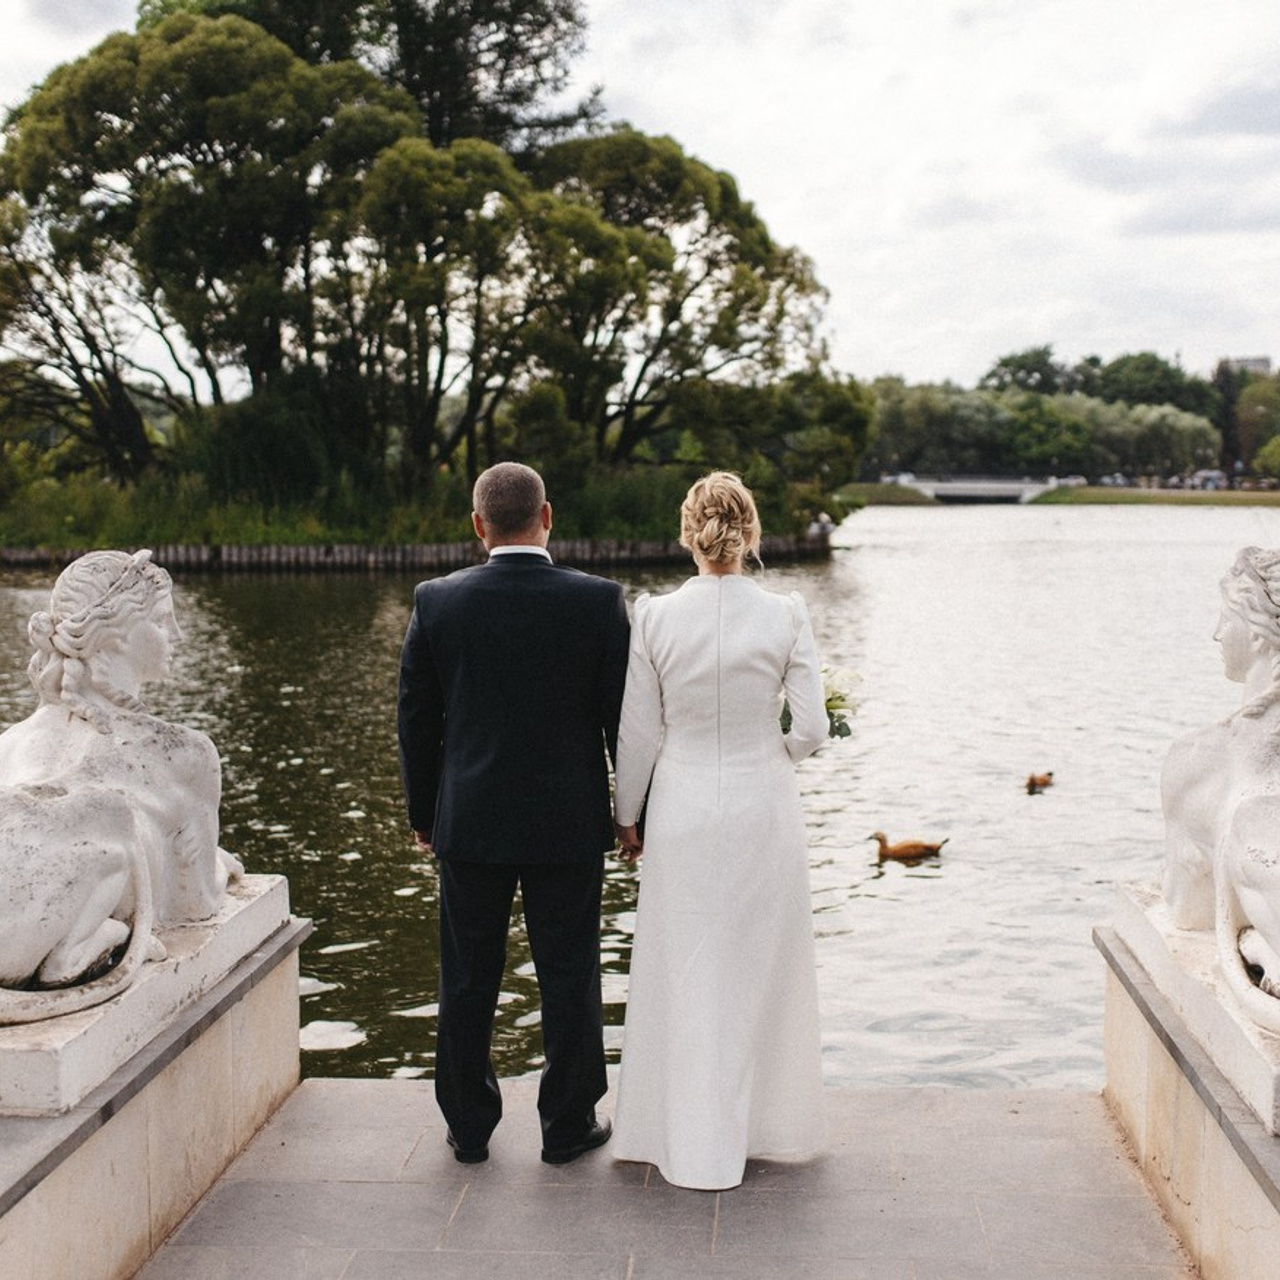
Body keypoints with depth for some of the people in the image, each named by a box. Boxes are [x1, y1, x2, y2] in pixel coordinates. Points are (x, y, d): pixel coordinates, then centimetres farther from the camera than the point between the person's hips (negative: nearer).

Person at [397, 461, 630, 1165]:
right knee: (568, 977, 10)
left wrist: (423, 813, 13)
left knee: (467, 980, 13)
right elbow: (623, 717, -5)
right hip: (569, 825, -1)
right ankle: (567, 1125, 22)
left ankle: (468, 1126, 25)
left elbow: (417, 718, 1)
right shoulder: (598, 600, -9)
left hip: (469, 822, 1)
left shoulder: (437, 601, -5)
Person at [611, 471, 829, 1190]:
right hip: (764, 809, 0)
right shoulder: (786, 617, -9)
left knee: (686, 972, 10)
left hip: (682, 812, 0)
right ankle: (765, 1124, 27)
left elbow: (639, 732, -2)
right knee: (763, 969, 14)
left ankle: (693, 1142, 18)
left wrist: (627, 814, 11)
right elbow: (812, 728, -7)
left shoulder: (656, 618, -8)